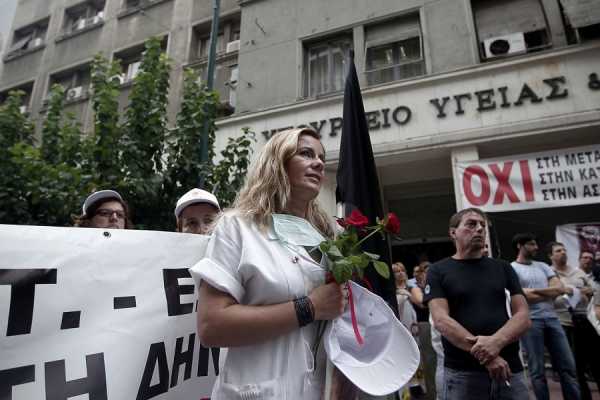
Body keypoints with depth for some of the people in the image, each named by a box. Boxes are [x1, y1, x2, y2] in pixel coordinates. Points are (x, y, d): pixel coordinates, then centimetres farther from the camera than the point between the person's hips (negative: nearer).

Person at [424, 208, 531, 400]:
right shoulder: (438, 271, -1)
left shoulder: (503, 268, 10)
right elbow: (441, 320, -10)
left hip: (510, 369, 3)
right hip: (462, 372, -3)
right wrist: (485, 355, -18)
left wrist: (496, 341, -17)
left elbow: (523, 316, 2)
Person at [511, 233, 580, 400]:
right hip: (530, 321, -5)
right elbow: (526, 296, -13)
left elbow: (559, 288, 2)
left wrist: (535, 291, -11)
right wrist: (553, 291, -4)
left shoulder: (542, 266, 15)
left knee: (568, 366, 10)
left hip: (552, 318, 6)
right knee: (537, 370, 4)